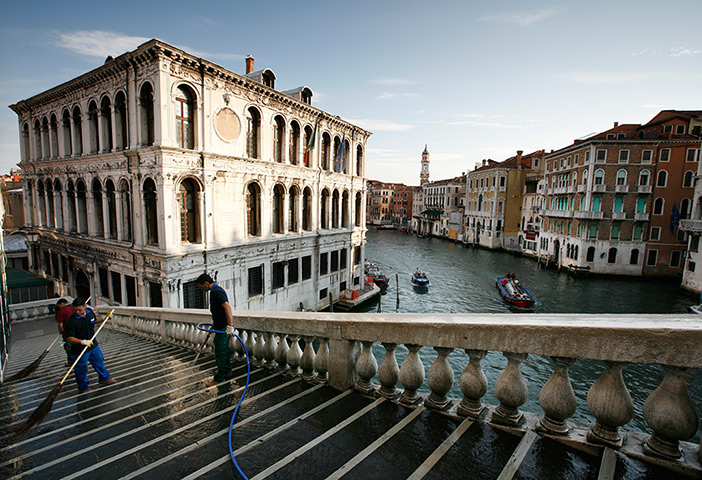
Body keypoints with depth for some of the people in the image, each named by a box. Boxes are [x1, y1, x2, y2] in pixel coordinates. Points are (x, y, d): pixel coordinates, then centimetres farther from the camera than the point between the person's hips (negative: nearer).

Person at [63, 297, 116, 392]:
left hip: (93, 345, 6)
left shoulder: (90, 312, -6)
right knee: (81, 369, 9)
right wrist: (82, 341, -33)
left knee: (99, 362, 22)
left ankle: (104, 378, 42)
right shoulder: (71, 321, -25)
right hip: (80, 350, -6)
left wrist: (103, 318, 3)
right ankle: (83, 387, 30)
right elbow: (68, 338, -24)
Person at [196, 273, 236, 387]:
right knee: (224, 350, 18)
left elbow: (227, 307, -32)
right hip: (220, 325, 10)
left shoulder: (216, 292, -21)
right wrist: (214, 322, 34)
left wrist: (230, 325, -37)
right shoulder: (215, 290, 13)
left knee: (220, 352, -2)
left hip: (223, 327, -10)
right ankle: (227, 371, 30)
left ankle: (220, 377, 8)